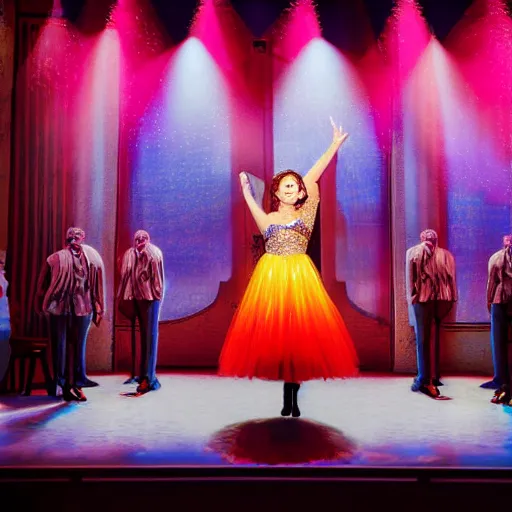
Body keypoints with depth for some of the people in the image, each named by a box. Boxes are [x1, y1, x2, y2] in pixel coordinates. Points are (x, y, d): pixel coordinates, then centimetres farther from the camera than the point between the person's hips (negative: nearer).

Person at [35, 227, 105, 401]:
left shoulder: (54, 259, 0)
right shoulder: (94, 258, -2)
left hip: (58, 309, 0)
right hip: (84, 309, 0)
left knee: (59, 346, 9)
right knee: (79, 346, 7)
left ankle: (60, 384, 14)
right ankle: (76, 384, 12)